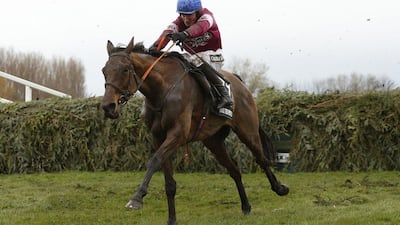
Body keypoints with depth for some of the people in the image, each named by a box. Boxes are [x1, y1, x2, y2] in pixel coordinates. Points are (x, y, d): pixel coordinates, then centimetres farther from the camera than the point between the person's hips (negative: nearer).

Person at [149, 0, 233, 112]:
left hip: (212, 56, -6)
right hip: (192, 56, 6)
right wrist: (156, 46, -47)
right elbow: (169, 31, -25)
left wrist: (185, 34, -63)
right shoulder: (179, 22, -3)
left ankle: (224, 94, -33)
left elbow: (201, 26, -41)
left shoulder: (206, 15, -15)